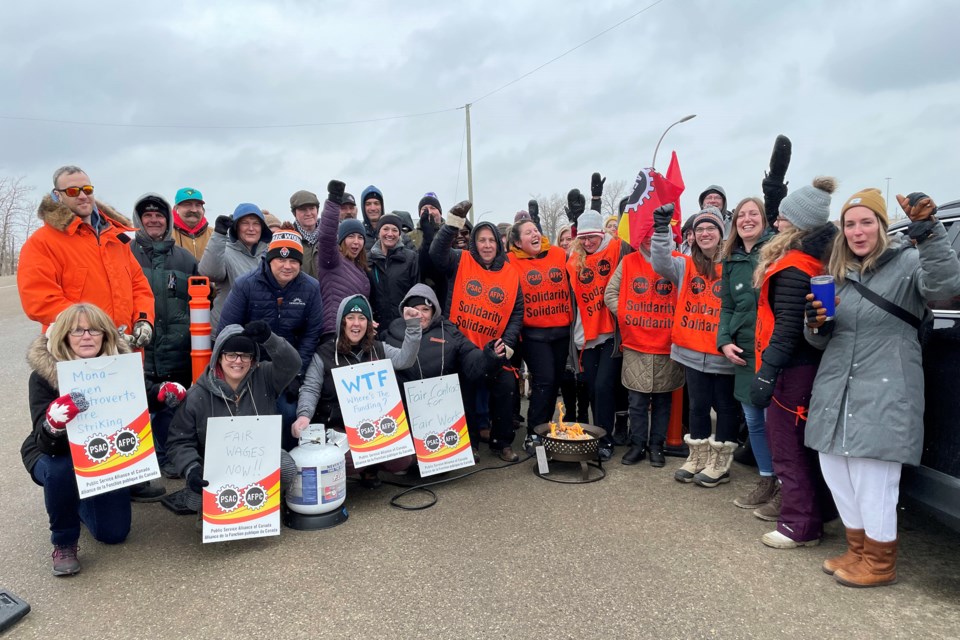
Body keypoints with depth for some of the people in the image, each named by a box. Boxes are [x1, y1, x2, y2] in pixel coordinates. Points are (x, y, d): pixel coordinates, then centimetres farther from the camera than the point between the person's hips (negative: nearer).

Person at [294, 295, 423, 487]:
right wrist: (304, 415, -26)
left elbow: (405, 359, -4)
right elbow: (310, 389, -6)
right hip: (339, 427, -3)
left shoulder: (378, 349, 10)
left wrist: (413, 326, -14)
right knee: (348, 460, -33)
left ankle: (370, 467, 16)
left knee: (403, 459, -17)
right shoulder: (324, 353, 0)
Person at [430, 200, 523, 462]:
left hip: (495, 349, 2)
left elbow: (517, 312, 6)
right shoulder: (461, 262, -1)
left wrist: (508, 343, -6)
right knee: (467, 394, 6)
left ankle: (502, 443, 19)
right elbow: (437, 252, -21)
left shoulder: (511, 272, 5)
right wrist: (454, 223, -32)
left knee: (506, 389, 0)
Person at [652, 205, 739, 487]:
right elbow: (661, 263, -12)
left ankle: (721, 463, 22)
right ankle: (697, 458, 28)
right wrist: (662, 228, -24)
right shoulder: (686, 266, 6)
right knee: (698, 405, 14)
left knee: (725, 405, 9)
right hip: (693, 351, 3)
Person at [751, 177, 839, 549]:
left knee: (787, 446, 2)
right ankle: (816, 511, 33)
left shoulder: (792, 268, -19)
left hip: (792, 369, -10)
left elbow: (787, 326, -24)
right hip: (804, 363, 10)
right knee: (800, 443, 20)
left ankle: (801, 526, 12)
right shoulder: (814, 260, 11)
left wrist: (767, 372, -23)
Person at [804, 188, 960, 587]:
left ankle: (880, 564, 21)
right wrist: (816, 325, -3)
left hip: (883, 396, -6)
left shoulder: (908, 261, -2)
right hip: (834, 393, 6)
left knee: (874, 483, 0)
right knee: (838, 477, 14)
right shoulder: (838, 273, 15)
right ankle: (857, 551, 33)